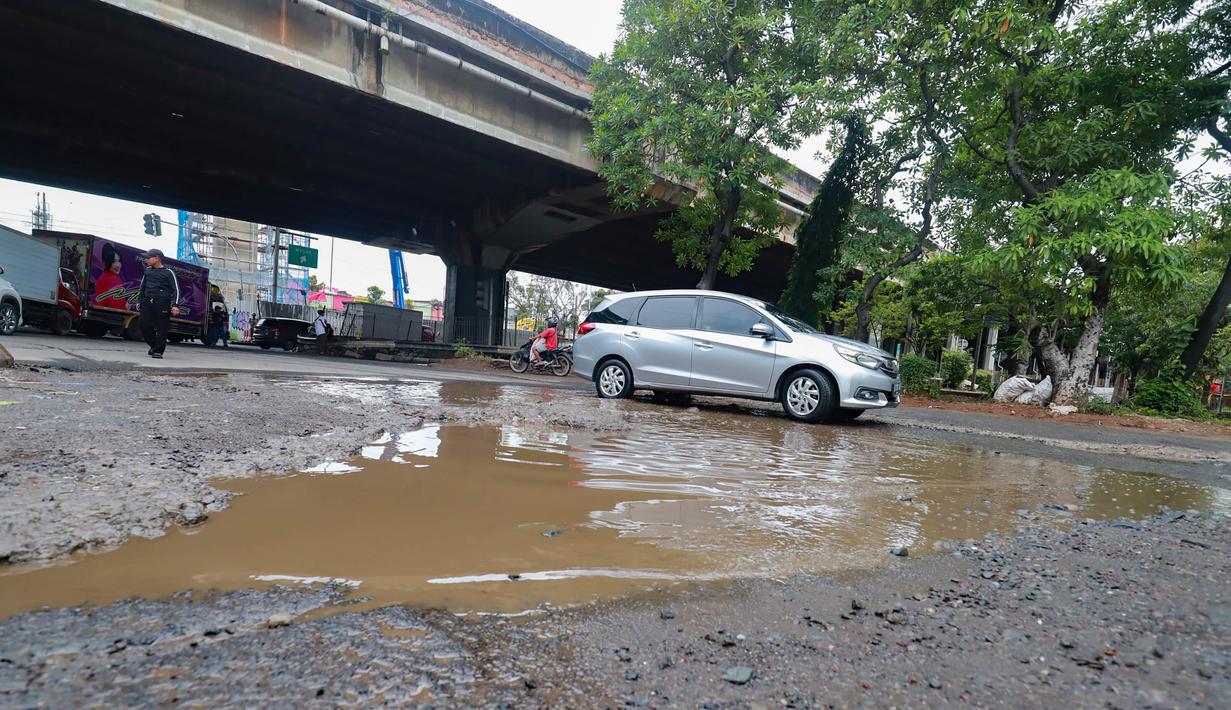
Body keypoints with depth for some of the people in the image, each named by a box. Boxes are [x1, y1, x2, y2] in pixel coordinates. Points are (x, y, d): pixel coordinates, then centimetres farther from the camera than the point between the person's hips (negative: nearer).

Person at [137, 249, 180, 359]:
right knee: (144, 325, -1)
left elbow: (175, 289, -4)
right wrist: (139, 300, 22)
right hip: (147, 302, 5)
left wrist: (175, 305, -13)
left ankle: (158, 351, 2)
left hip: (162, 304, -5)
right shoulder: (148, 270, 16)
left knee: (162, 328, -4)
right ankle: (154, 345, 20)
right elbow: (142, 287, 26)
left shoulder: (168, 272, 0)